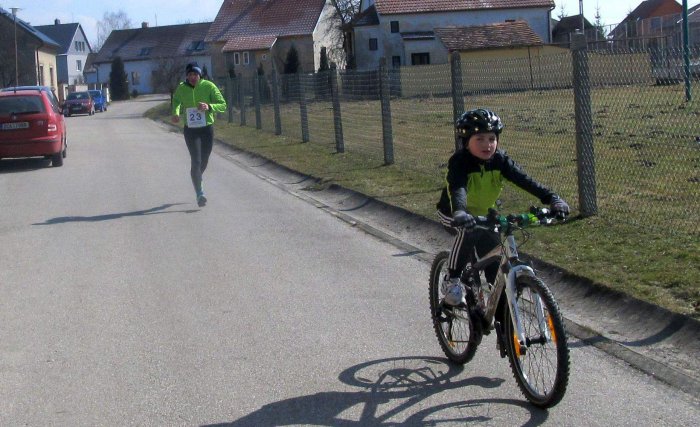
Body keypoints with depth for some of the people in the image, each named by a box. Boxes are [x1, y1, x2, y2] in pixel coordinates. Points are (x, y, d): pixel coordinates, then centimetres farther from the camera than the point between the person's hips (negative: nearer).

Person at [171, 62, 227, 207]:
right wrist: (175, 113, -1)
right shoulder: (181, 88, -4)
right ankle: (200, 194, -15)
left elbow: (223, 105, -7)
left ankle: (197, 178, 47)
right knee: (196, 161, -15)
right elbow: (176, 100, 19)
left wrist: (209, 107, -26)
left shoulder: (209, 86, -9)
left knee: (204, 161, 14)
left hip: (207, 128, 1)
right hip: (190, 130, -1)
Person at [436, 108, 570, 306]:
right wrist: (459, 212, -70)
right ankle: (452, 282, -19)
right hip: (452, 213, -4)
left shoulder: (500, 160, -19)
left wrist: (552, 198, -47)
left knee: (496, 263, -4)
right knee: (469, 229, -36)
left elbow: (524, 180, -31)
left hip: (484, 213, 4)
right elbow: (457, 188, -49)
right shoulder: (460, 162, -30)